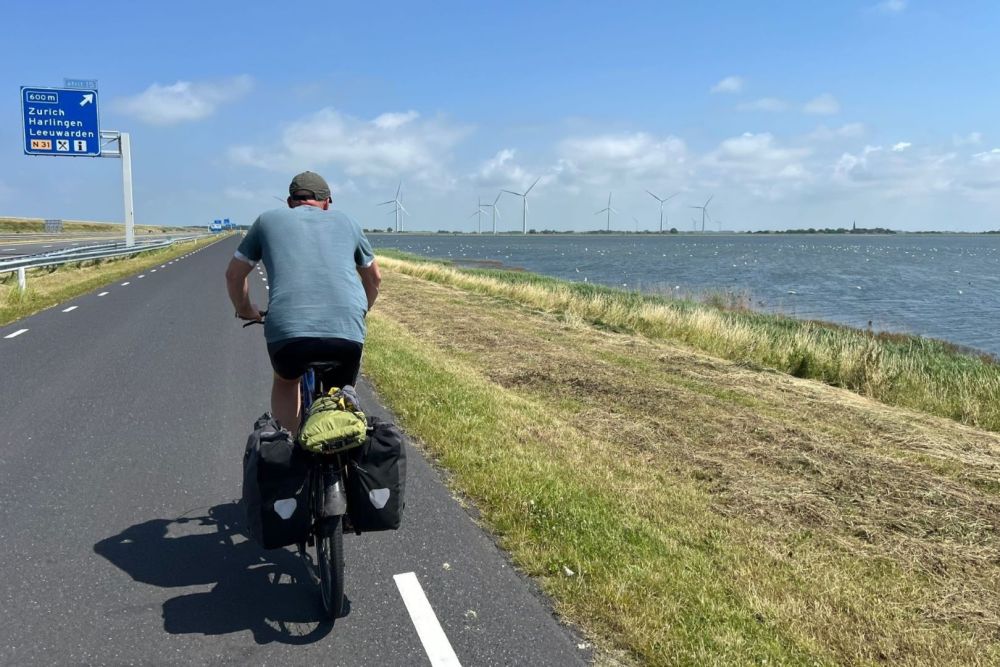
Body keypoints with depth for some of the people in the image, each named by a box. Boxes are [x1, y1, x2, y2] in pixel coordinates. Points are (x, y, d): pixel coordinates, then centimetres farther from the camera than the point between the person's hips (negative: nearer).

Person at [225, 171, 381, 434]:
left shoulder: (268, 220, 21)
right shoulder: (346, 221, 24)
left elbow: (233, 274, 29)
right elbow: (374, 278, 36)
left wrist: (245, 311, 46)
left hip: (287, 332, 0)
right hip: (347, 333, 1)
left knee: (285, 382, 32)